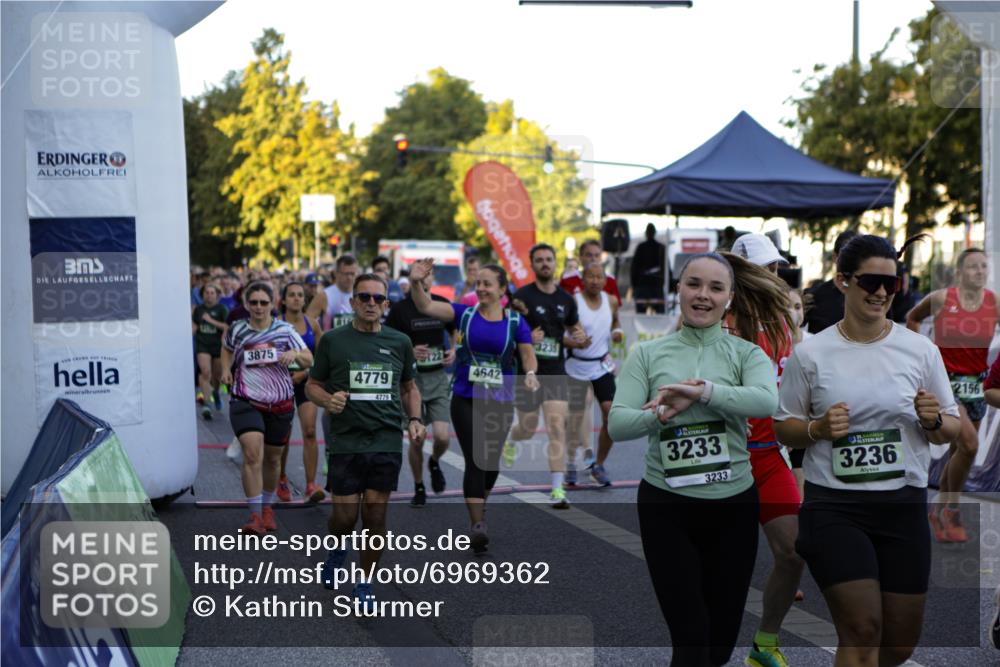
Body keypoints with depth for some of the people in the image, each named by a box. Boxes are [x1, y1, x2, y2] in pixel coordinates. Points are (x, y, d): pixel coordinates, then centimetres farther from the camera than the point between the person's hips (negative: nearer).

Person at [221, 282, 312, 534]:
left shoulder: (285, 330, -1)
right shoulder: (237, 330, 1)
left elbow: (309, 360, -2)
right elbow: (227, 349, 23)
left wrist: (295, 354, -22)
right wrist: (226, 369, 6)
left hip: (280, 403, 2)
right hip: (245, 402, -1)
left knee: (272, 459, 13)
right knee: (253, 455, -18)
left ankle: (267, 507, 36)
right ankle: (255, 516, -14)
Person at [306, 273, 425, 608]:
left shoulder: (399, 342, 9)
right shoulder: (332, 340, 2)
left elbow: (410, 387, 20)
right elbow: (312, 385, 8)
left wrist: (414, 419, 4)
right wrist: (327, 400, -14)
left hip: (387, 442, 2)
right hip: (345, 442, -1)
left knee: (375, 513, 1)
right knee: (345, 514, -2)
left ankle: (365, 583, 16)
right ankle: (337, 548, 34)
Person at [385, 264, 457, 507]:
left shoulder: (443, 304, 3)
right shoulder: (400, 309, -6)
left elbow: (456, 332, 19)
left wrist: (454, 351, 0)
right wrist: (410, 351, -20)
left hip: (438, 377, 2)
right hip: (411, 378, -2)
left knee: (442, 437, -10)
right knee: (416, 440, 1)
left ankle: (434, 462, 24)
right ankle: (419, 487, 23)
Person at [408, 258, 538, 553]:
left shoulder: (515, 322, 0)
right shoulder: (464, 314, -1)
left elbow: (528, 355, -3)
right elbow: (427, 306, -13)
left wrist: (530, 373, -25)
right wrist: (416, 284, -32)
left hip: (500, 403, 2)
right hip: (466, 399, -2)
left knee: (492, 460, 13)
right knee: (474, 459, -13)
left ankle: (479, 505, 41)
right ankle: (477, 523, -14)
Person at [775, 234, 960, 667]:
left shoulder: (921, 350, 3)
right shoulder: (810, 354, -2)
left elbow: (951, 430, 10)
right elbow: (784, 428, 7)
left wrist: (933, 421, -12)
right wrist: (819, 428, -14)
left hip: (904, 505, 3)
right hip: (834, 505, -3)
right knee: (863, 630, -15)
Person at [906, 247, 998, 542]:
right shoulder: (940, 299, -7)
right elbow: (912, 318, 11)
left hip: (976, 384, 4)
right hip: (944, 380, -4)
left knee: (958, 451, 10)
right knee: (969, 443, -20)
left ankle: (938, 510, 28)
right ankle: (951, 509, -2)